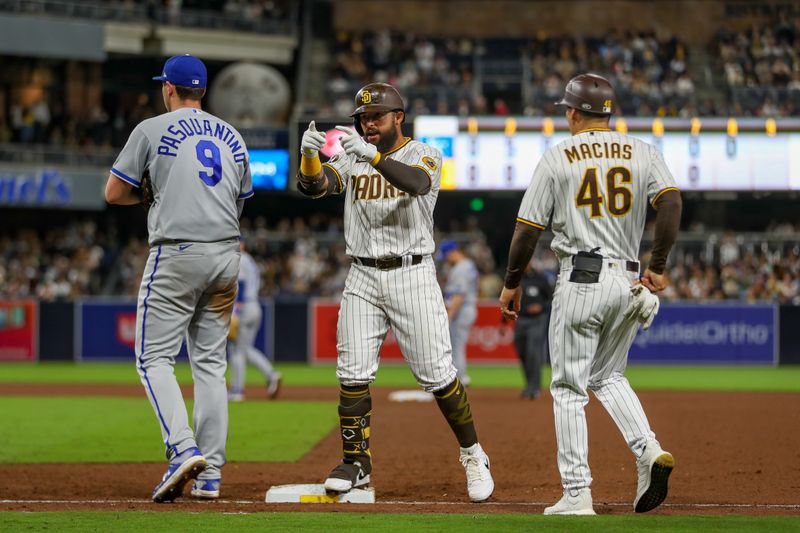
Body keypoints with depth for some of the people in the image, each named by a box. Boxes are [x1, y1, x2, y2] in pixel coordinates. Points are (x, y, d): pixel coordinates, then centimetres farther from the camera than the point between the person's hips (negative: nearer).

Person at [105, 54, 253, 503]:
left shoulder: (152, 130, -1)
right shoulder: (232, 137, 15)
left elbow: (114, 193, -1)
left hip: (177, 254, -5)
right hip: (227, 256, 5)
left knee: (155, 357, -1)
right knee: (211, 361, 10)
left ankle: (184, 449, -22)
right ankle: (210, 474, 6)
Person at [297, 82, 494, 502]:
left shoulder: (423, 156, -1)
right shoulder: (351, 159, 9)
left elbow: (417, 183, -25)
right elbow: (314, 185, -9)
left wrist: (374, 156, -40)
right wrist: (309, 154, -31)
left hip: (412, 275, -3)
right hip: (363, 278, 3)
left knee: (436, 373, -4)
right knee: (353, 373, -2)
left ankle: (472, 455, 12)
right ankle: (356, 461, 9)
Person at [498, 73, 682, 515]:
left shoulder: (557, 157, 0)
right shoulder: (642, 153, 7)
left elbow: (528, 227, -1)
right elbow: (671, 201, -8)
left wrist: (512, 283, 10)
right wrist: (657, 267, -1)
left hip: (580, 280, -4)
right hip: (628, 281, 4)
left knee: (569, 388, 2)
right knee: (608, 377, 21)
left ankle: (577, 494, -3)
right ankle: (648, 451, -3)